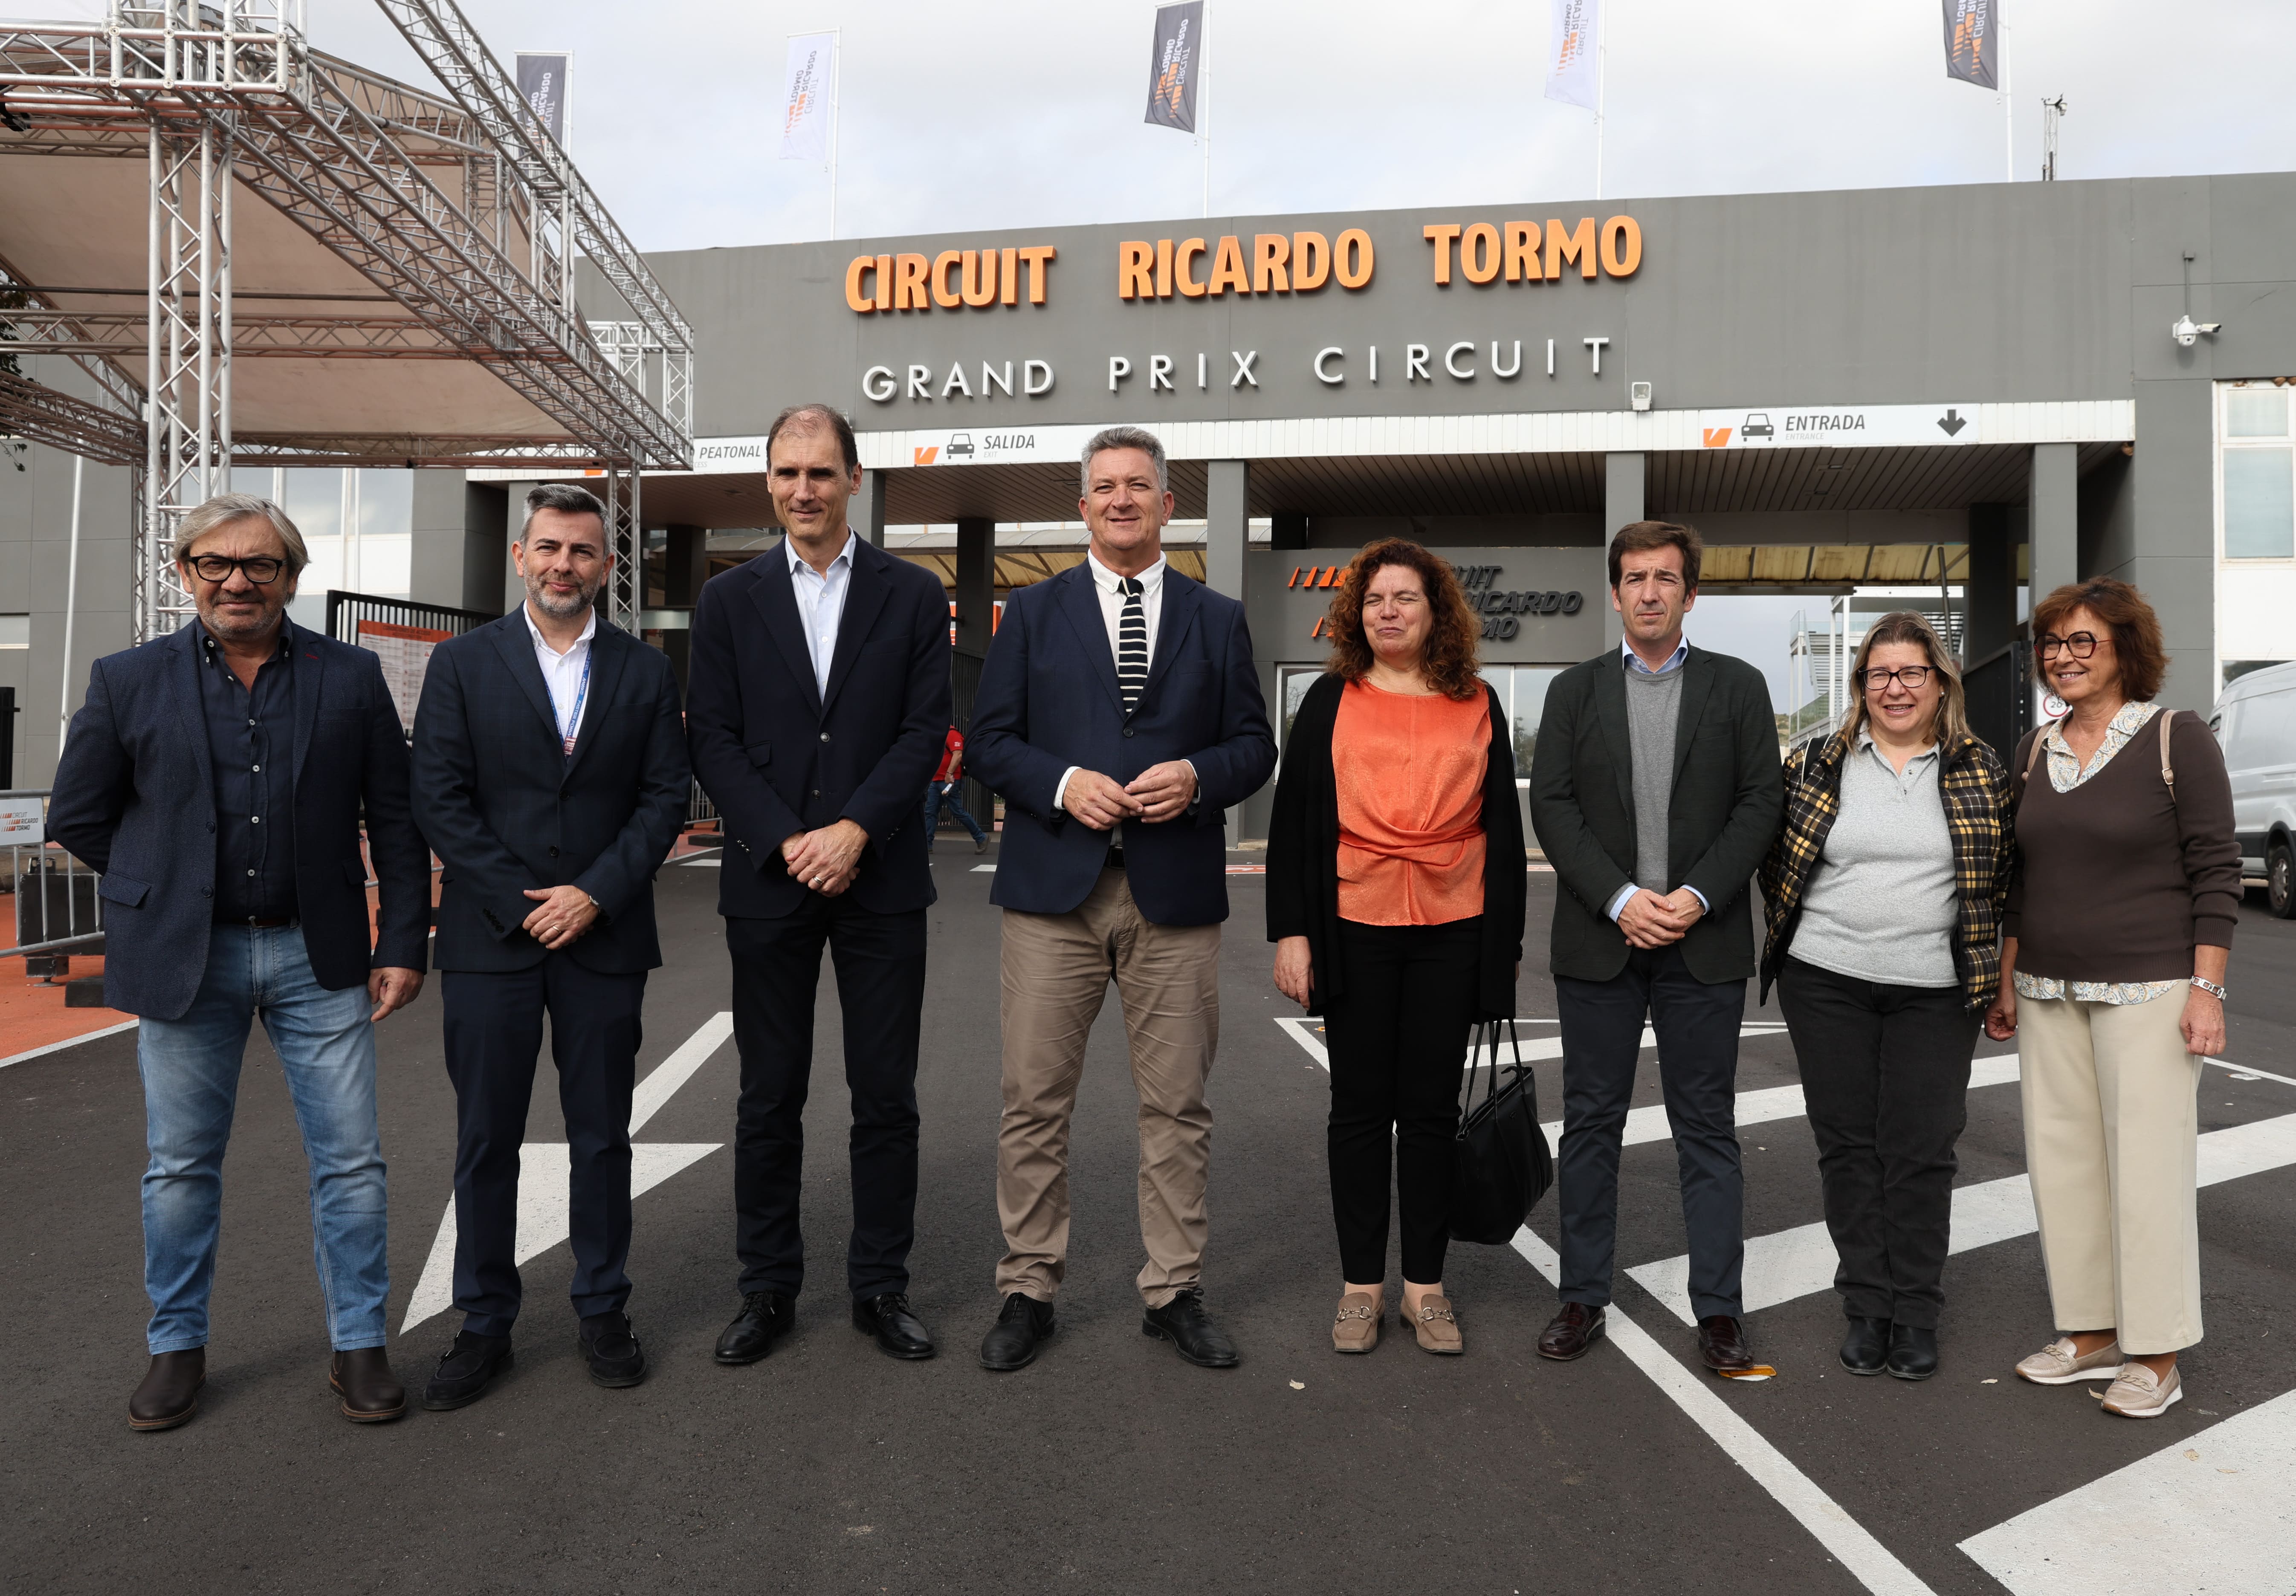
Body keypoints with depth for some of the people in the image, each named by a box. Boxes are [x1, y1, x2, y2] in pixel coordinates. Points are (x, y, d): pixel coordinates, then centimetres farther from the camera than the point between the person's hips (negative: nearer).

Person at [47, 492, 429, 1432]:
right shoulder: (129, 683, 1)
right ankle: (177, 1346, 29)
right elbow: (77, 817, 8)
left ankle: (359, 1346, 18)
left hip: (319, 956, 0)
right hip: (185, 961, 0)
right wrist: (167, 893, 6)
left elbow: (395, 823, 2)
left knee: (351, 1162, 4)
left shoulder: (351, 679, 1)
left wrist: (402, 946, -1)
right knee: (181, 1168, 11)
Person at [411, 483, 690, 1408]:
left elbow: (666, 796, 2)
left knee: (602, 1136, 9)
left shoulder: (645, 672, 7)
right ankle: (484, 1325, 19)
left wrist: (596, 893, -10)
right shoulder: (463, 664, 4)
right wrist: (519, 903, -9)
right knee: (486, 1140, 6)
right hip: (490, 939, 0)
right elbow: (439, 799, -2)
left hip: (604, 937, 1)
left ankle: (602, 1313, 23)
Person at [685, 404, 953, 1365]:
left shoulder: (913, 595, 5)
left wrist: (854, 831, -14)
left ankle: (881, 1287, 19)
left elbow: (925, 729, -2)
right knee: (769, 1097, 8)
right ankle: (768, 1289, 22)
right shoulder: (729, 600, 7)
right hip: (767, 881, 1)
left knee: (886, 1096, 5)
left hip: (880, 879, 0)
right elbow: (712, 739, 1)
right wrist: (786, 841, -11)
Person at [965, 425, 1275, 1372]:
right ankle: (1028, 1291, 18)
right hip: (1054, 889, 0)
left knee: (1177, 1107, 7)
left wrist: (1197, 776, -11)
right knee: (1034, 1101, 3)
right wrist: (1063, 785, -12)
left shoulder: (1217, 619, 12)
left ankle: (1175, 1293, 21)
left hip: (1176, 896, 1)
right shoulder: (1033, 612, 9)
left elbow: (1254, 744, 9)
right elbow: (989, 741, 5)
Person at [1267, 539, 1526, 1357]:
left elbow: (1503, 829, 11)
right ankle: (1361, 1285, 18)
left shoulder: (1478, 707, 9)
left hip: (1451, 933, 1)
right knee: (1360, 1109, 7)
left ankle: (1426, 1285, 20)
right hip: (1354, 931, -1)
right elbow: (1293, 820, 3)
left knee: (1432, 1111, 8)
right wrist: (1291, 930, -4)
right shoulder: (1331, 701, 5)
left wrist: (1507, 941, 8)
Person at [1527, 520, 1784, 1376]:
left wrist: (1696, 896, -13)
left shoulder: (1738, 686, 6)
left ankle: (1718, 1311, 14)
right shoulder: (1574, 690, 7)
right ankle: (1583, 1299, 18)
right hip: (1597, 941, 1)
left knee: (1707, 1128, 5)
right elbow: (1551, 805, -1)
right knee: (1591, 1121, 7)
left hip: (1703, 943, -1)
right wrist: (1620, 899, -12)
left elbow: (1761, 801, -1)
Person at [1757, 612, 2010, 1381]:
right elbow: (1776, 861, 12)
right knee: (1847, 1144, 6)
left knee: (1921, 1149, 2)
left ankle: (1916, 1312, 16)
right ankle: (1867, 1307, 18)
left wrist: (1976, 949, 7)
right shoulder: (1817, 764, 3)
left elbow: (2003, 872, 13)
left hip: (1935, 991, 0)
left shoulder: (1981, 771, 4)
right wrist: (1798, 936, 8)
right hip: (1826, 983, 1)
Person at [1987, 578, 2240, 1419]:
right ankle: (2090, 1334, 22)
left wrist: (2207, 988, -13)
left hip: (2148, 990, -6)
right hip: (2050, 993, 6)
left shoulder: (2176, 737, -6)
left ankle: (2156, 1357, 11)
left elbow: (2215, 870, -8)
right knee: (2063, 1159, 9)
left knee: (2147, 1166, -2)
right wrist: (2007, 980, 15)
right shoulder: (2036, 749, 11)